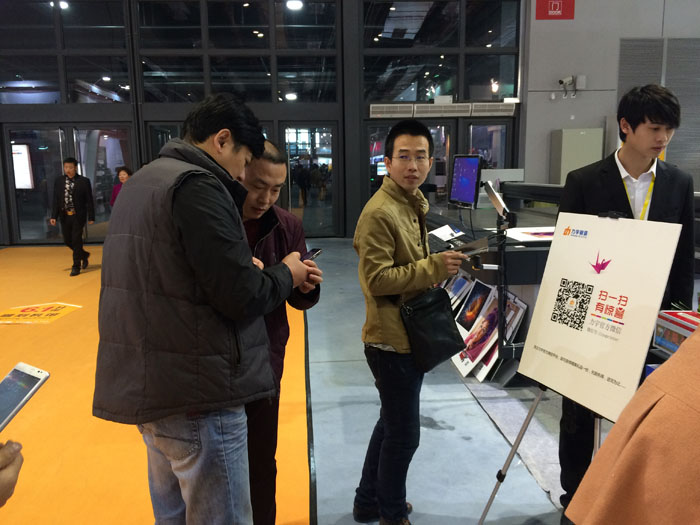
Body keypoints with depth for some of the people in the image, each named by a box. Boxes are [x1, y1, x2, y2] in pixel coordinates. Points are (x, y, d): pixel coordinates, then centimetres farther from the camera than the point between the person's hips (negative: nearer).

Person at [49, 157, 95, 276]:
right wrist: (54, 216, 1)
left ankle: (76, 266, 7)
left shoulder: (84, 181, -5)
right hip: (65, 216, 4)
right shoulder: (58, 181, 5)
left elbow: (89, 200, -4)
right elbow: (56, 200, 7)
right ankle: (84, 255, 35)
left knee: (76, 240, -4)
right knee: (67, 240, 10)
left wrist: (91, 217, -6)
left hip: (78, 216, -4)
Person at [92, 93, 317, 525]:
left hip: (145, 386, 10)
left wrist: (244, 267, 10)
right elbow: (243, 298, -20)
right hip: (197, 394, -10)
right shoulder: (198, 186, -17)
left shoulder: (141, 182, 13)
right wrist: (285, 274, -1)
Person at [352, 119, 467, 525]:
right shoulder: (379, 213, -20)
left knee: (392, 425, 22)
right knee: (404, 433, 5)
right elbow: (377, 279, -24)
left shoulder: (412, 204, 11)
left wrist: (440, 266, 5)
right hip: (393, 339, -10)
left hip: (407, 334, 10)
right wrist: (433, 267, -25)